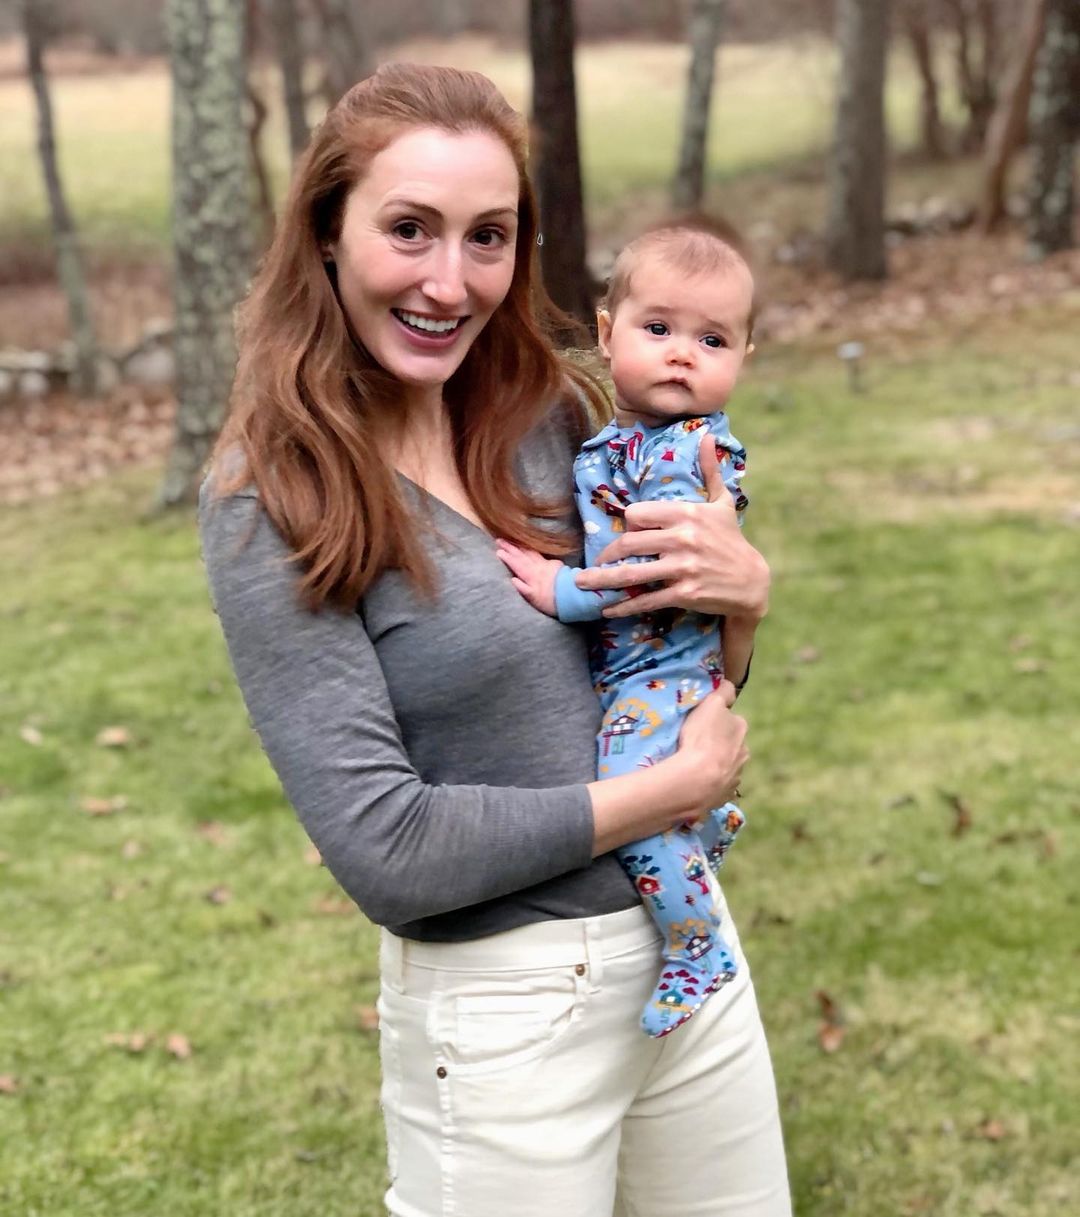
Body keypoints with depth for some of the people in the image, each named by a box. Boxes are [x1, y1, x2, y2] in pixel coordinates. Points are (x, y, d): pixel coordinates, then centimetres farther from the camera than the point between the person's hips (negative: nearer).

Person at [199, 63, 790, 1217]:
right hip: (506, 1009, -6)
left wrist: (745, 581, -11)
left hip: (687, 936, 6)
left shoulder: (546, 411, -1)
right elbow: (384, 850, -21)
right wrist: (673, 787, -16)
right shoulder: (272, 500, -17)